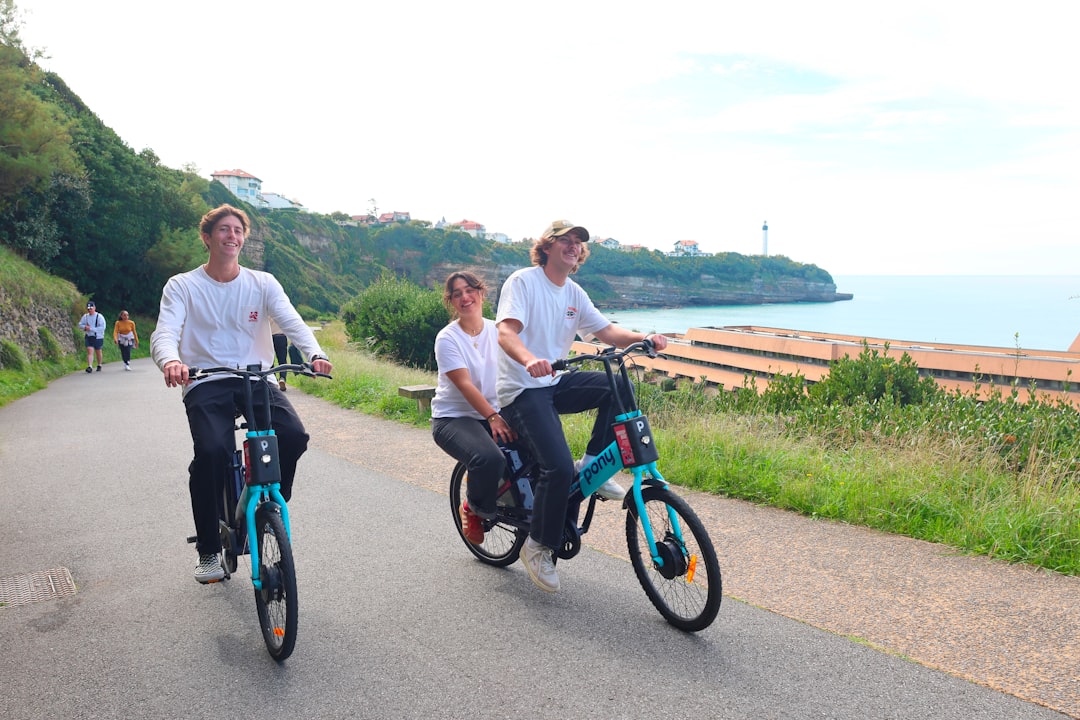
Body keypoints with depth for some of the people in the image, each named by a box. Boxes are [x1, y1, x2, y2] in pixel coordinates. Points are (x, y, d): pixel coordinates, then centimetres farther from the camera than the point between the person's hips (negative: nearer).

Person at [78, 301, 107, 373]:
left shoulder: (99, 316, -11)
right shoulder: (85, 316, 3)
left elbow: (102, 327, -18)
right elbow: (80, 324, 14)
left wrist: (91, 328, -21)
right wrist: (84, 327, -9)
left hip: (98, 337, -2)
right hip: (89, 337, 2)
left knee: (98, 352, 12)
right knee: (90, 351, -11)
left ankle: (99, 365, 32)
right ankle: (90, 367, -19)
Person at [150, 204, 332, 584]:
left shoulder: (263, 283, 9)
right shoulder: (182, 286, 5)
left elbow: (292, 322, -5)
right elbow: (165, 334, -9)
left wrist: (315, 354, -28)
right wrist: (171, 361, -35)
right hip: (206, 385, -2)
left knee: (293, 436, -25)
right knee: (211, 450, -28)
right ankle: (208, 550, -5)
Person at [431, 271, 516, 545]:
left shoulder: (497, 331, 6)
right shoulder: (447, 338, -7)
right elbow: (465, 384, -18)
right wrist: (492, 417, -31)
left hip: (494, 413, 4)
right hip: (453, 418, -4)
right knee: (489, 458, -34)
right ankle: (473, 509, -2)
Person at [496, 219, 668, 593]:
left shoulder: (574, 294, 12)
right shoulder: (523, 281, -10)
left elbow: (607, 331, 6)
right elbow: (506, 331, -24)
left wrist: (643, 337, -15)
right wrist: (530, 360, -46)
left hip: (555, 383, 7)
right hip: (522, 390, -7)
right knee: (559, 467, -22)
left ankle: (591, 466, -2)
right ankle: (538, 547, -1)